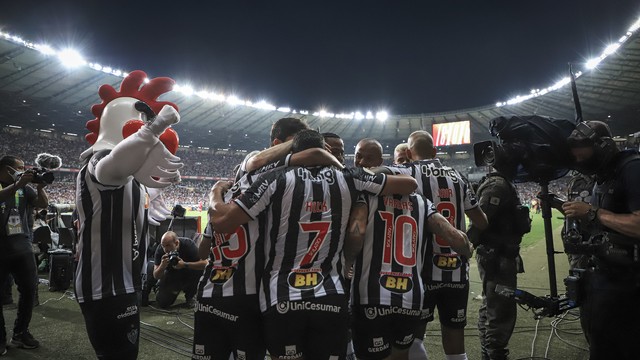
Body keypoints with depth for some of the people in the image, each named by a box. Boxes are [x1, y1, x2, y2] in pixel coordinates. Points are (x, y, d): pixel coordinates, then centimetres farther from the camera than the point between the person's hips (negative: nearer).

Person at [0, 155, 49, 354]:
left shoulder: (24, 188, 7)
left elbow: (43, 204, -2)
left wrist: (40, 186, -18)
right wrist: (17, 184, -35)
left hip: (22, 247, 4)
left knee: (29, 290, 6)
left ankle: (21, 332, 21)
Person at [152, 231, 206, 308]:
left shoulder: (188, 244, -28)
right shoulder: (160, 250, -21)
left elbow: (204, 263, -35)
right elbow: (156, 276, -17)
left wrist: (185, 264, -46)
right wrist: (162, 266, -39)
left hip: (187, 275, -2)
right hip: (171, 276, 2)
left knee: (198, 271, -33)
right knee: (162, 303, -13)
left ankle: (189, 297, -5)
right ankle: (175, 291, 22)